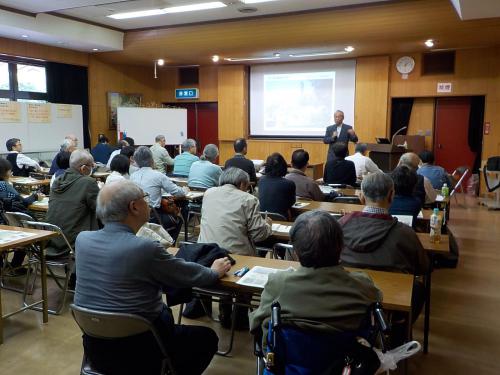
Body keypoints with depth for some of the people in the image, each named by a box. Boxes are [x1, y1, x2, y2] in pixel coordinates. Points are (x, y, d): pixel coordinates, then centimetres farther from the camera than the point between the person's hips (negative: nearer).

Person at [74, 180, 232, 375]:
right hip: (138, 353, -6)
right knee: (207, 337, 15)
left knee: (164, 311, 31)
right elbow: (190, 275, -9)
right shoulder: (145, 248, -25)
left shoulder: (82, 239, -8)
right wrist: (215, 271, 12)